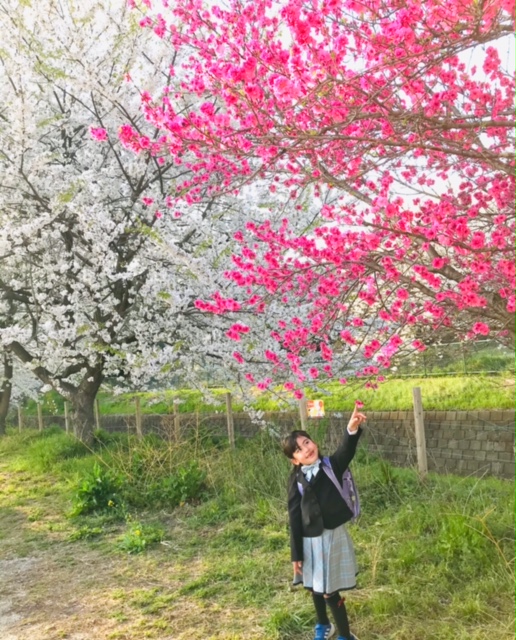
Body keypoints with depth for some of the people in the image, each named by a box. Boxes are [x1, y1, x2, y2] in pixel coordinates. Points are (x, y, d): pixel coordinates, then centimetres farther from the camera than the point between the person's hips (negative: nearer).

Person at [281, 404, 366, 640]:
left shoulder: (331, 467, -9)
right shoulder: (296, 480, -5)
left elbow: (345, 452, -32)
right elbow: (294, 518, -3)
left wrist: (352, 429, -53)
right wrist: (296, 554, -2)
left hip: (333, 536, -3)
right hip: (310, 540, 3)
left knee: (330, 591, 2)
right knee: (315, 587, 21)